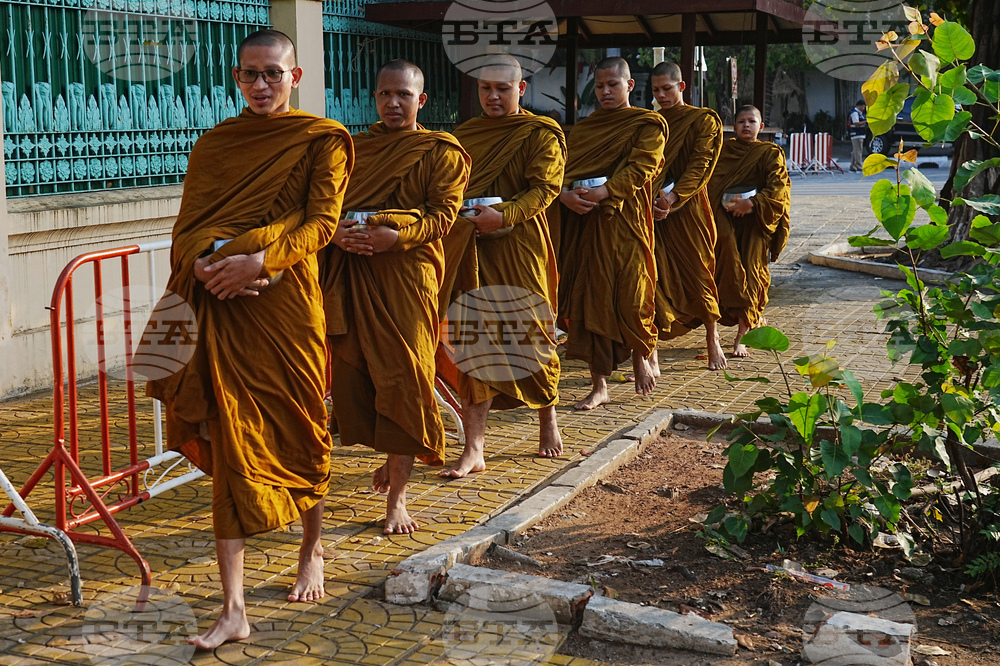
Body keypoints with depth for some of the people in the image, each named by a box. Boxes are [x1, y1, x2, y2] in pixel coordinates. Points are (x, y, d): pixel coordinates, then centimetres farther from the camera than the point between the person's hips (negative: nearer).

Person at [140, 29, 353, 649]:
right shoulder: (213, 144, 12)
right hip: (223, 307, 2)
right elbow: (187, 229, 8)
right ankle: (234, 610, -2)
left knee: (301, 433, 11)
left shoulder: (322, 141, 3)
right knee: (230, 446, -3)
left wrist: (256, 260, -21)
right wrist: (207, 264, -14)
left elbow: (322, 222, -7)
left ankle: (312, 551, 39)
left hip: (289, 303, -2)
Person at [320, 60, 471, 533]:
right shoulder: (353, 149, 16)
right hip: (353, 275, 5)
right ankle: (393, 458, 32)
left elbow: (443, 214, -7)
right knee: (355, 371, 7)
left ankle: (396, 497, -1)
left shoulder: (441, 152, 2)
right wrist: (336, 231, -9)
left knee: (403, 378, -7)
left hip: (408, 273, -5)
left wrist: (397, 236, -22)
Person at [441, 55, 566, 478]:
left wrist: (505, 215, -24)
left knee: (532, 334, 6)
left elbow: (545, 187, -10)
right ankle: (474, 449, -4)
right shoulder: (465, 135, 14)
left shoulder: (541, 134, 1)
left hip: (521, 246, -3)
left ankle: (548, 421, 32)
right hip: (473, 245, 3)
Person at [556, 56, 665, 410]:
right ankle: (599, 385, 7)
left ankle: (641, 357, 26)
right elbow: (566, 168, 8)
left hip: (625, 221, -4)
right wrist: (565, 194, -14)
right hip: (584, 221, 4)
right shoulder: (583, 128, 18)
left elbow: (640, 169, -11)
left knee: (629, 296, -5)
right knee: (589, 299, 1)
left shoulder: (647, 125, 4)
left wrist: (602, 192, -24)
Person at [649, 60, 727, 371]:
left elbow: (701, 165, -9)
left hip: (688, 209, -3)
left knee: (698, 275, 2)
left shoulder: (704, 120, 2)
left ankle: (713, 341, 20)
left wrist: (673, 197, -22)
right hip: (652, 208, 3)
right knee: (653, 277, -6)